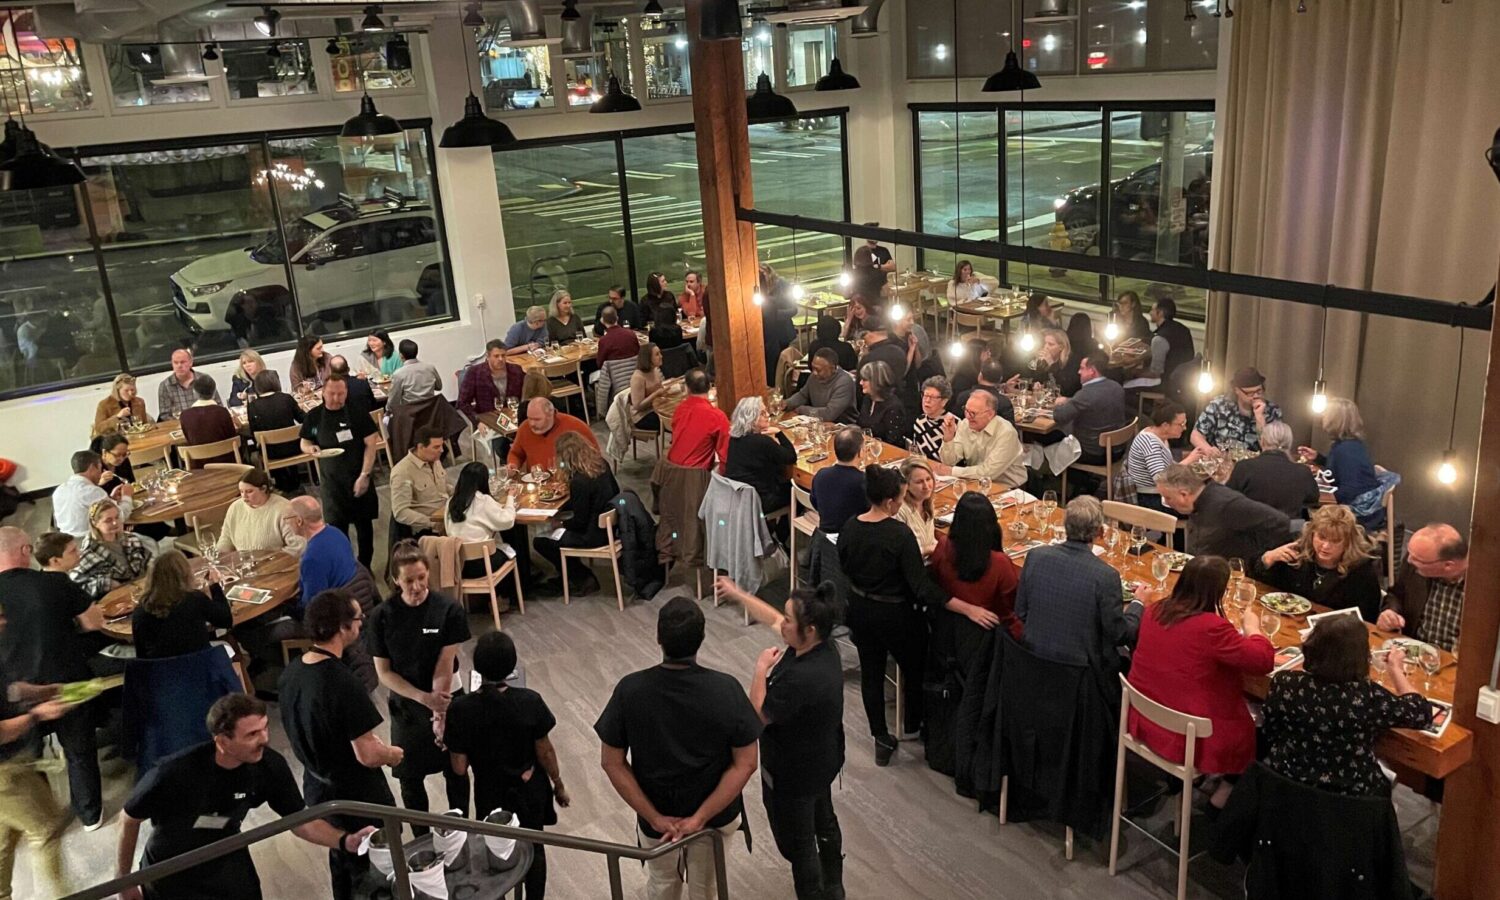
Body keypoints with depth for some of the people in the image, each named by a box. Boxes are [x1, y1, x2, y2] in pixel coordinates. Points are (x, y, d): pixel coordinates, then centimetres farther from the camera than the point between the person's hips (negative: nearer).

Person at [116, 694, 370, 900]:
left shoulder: (270, 766, -26)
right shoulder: (173, 774, -35)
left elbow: (299, 820, -14)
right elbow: (130, 819, -15)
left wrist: (345, 841, -31)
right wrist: (123, 877, -2)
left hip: (228, 863, 3)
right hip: (170, 876, -2)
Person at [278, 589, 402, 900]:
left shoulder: (290, 673, -7)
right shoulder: (344, 684, -32)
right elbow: (367, 755, -28)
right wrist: (393, 754, -6)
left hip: (317, 787, 7)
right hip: (357, 798, -7)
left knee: (341, 860, 27)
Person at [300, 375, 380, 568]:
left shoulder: (357, 414, -7)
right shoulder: (314, 416, 0)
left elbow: (371, 444, -8)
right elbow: (304, 443, 11)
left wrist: (364, 476, -14)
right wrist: (311, 448, -13)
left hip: (358, 479, -1)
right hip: (331, 481, 1)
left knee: (364, 526, 10)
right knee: (336, 529, 4)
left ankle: (365, 568, 26)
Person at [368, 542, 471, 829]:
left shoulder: (449, 611, -18)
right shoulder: (382, 616, -14)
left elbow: (445, 666, -19)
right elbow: (383, 672, -11)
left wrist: (439, 711, -27)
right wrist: (424, 698, -22)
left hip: (446, 700, -1)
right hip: (405, 705, 1)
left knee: (456, 772, 15)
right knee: (410, 777, 14)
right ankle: (422, 838, 36)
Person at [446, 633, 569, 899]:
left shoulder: (461, 709, -24)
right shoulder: (529, 701, -23)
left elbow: (459, 767, -16)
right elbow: (545, 752, -12)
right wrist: (559, 785, 4)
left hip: (491, 793, 0)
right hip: (530, 789, 0)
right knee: (533, 848, 23)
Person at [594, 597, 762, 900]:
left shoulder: (631, 690, -23)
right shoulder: (726, 689, -24)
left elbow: (612, 762, -17)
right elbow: (745, 764, -21)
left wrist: (655, 817, -12)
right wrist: (701, 817, -17)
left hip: (657, 815, 1)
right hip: (717, 813, 0)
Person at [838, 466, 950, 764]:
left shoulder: (849, 527, -11)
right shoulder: (900, 534, -28)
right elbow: (921, 586, -30)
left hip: (859, 608, 5)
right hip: (894, 614, -5)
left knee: (871, 672, 18)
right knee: (915, 667, 22)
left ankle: (881, 740, 28)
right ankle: (913, 724, 42)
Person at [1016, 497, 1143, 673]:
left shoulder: (1035, 556, -12)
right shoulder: (1105, 576, -23)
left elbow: (1020, 612, 0)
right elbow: (1120, 635, -11)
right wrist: (1137, 603, 7)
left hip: (1035, 657, 5)